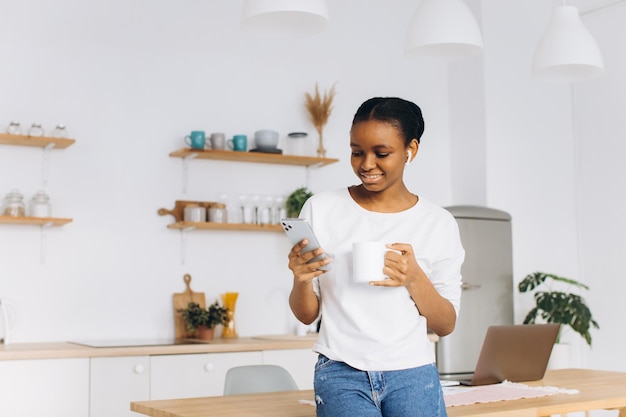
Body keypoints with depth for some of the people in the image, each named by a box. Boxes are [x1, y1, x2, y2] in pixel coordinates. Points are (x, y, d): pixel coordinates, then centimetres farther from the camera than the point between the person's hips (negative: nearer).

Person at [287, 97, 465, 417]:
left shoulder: (438, 223, 2)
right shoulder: (320, 209, 2)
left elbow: (446, 325, 4)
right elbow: (307, 315, 6)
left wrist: (415, 279, -13)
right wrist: (301, 279, -15)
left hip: (412, 375, 1)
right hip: (341, 374, -1)